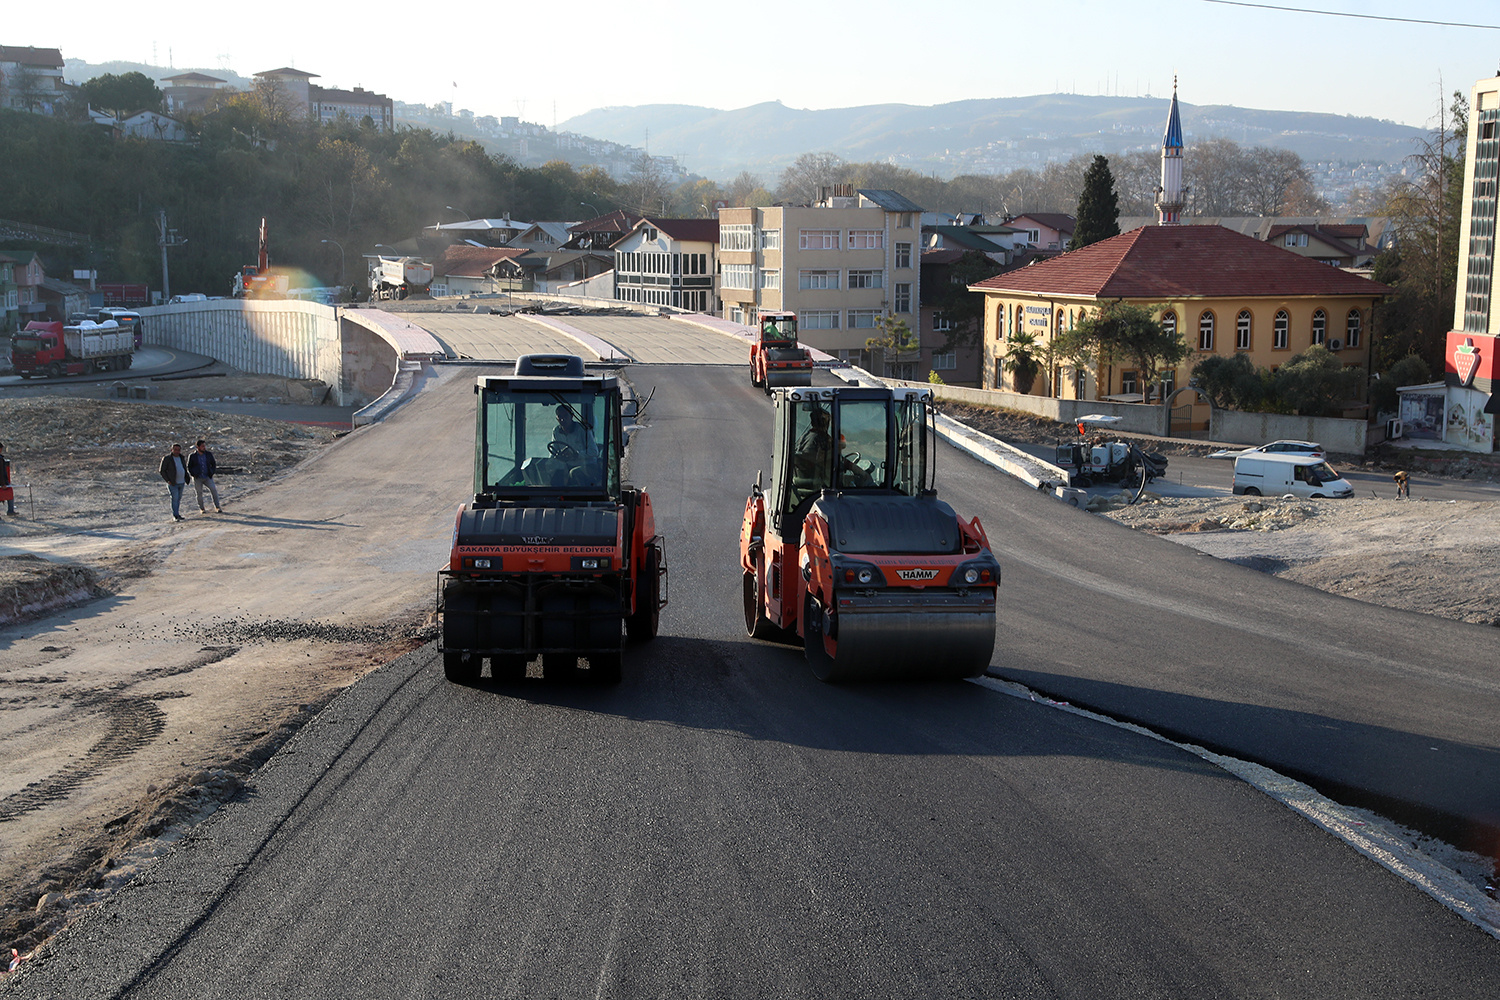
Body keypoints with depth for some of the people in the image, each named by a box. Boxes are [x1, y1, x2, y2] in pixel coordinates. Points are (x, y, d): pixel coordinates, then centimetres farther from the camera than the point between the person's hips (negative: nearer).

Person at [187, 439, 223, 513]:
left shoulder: (209, 454, 3)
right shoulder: (192, 456, -2)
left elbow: (213, 464, 15)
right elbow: (189, 467, 8)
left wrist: (211, 473, 2)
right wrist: (193, 474, -4)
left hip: (207, 477, 1)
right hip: (197, 479, -1)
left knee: (214, 490, -13)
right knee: (199, 493, 2)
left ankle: (217, 507, -7)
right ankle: (202, 509, 17)